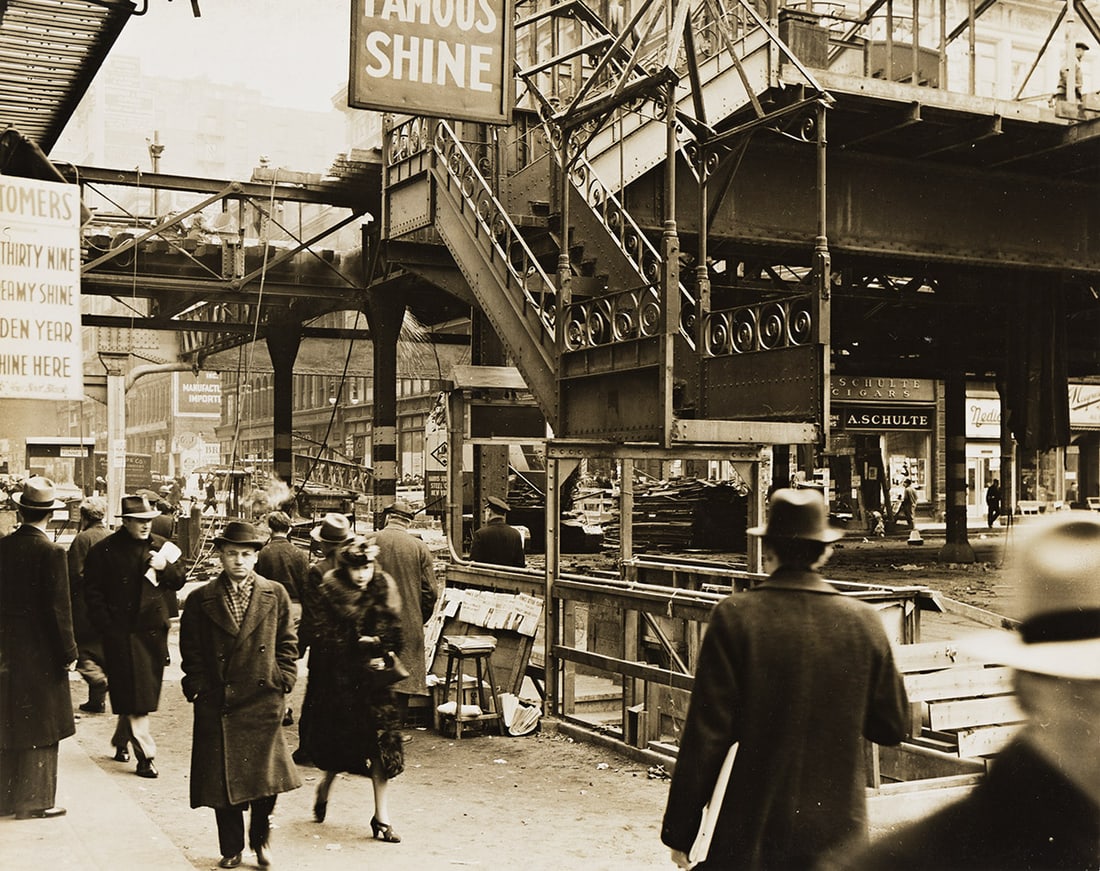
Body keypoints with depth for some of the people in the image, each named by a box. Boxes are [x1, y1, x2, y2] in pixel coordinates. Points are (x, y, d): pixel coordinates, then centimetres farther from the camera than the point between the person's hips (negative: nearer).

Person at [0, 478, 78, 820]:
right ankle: (33, 801, 10)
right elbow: (58, 609, -16)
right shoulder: (50, 553, -17)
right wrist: (69, 653, -7)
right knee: (38, 730, 4)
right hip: (39, 652, -6)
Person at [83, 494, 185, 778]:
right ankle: (145, 755, -1)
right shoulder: (104, 550, -4)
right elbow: (93, 592, -3)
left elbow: (179, 581, 11)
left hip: (154, 630, 5)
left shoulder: (160, 546, 9)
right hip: (122, 633, -5)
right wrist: (107, 627, -10)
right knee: (134, 694, -5)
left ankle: (121, 741, 33)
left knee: (147, 690, 12)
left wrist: (165, 567, -10)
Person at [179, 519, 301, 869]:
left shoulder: (275, 595, 5)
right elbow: (190, 651, 5)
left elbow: (287, 642, 10)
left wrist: (283, 681, 2)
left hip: (263, 700, 0)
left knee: (266, 773, -2)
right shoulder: (200, 600, 3)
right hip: (216, 703, 0)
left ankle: (261, 836, 23)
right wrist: (197, 688, -3)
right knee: (223, 777, 5)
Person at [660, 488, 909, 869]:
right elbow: (892, 727, 5)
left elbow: (706, 734, -11)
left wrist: (680, 832, -4)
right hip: (838, 832, 3)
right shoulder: (864, 621, -3)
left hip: (752, 835, -3)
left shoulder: (735, 617, -11)